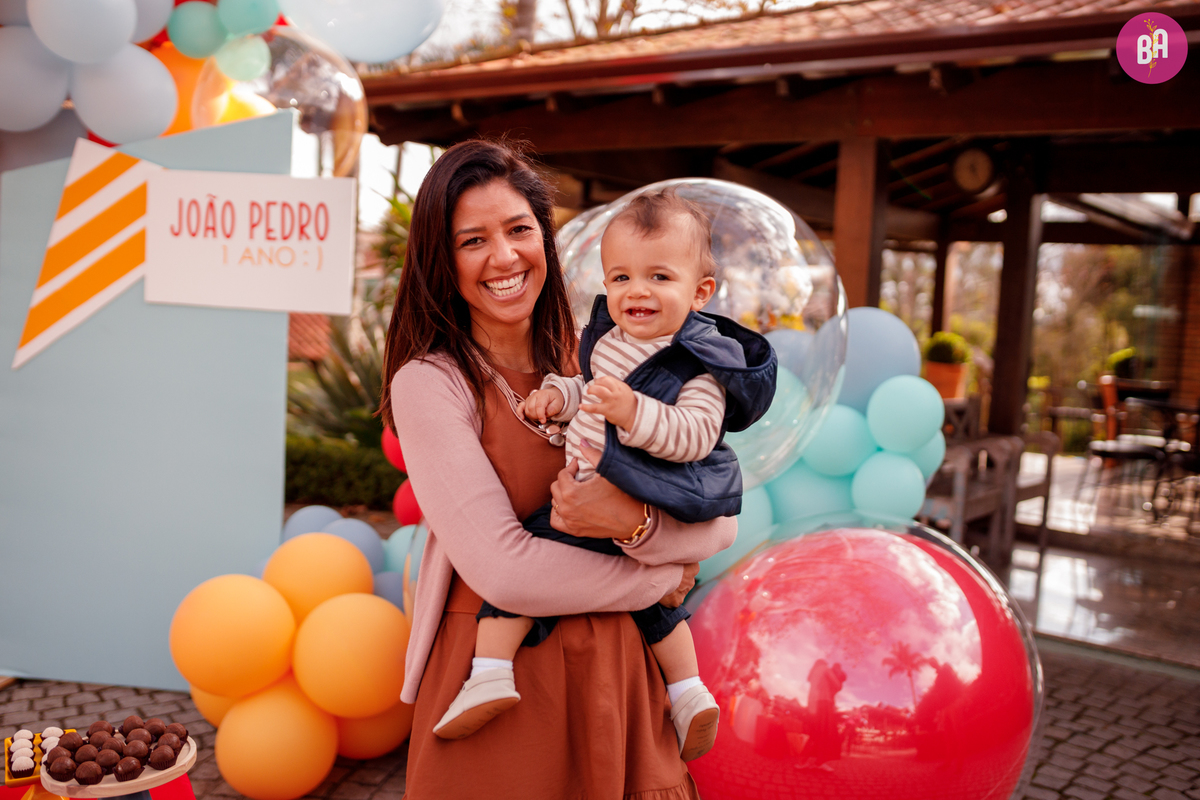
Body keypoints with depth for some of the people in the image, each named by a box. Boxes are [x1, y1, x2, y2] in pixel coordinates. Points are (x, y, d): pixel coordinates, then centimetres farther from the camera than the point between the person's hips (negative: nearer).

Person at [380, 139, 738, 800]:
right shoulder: (428, 383, -11)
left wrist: (635, 522, -24)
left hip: (615, 671, 4)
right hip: (495, 679, -4)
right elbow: (502, 569, -19)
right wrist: (655, 581, -8)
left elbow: (721, 521, -4)